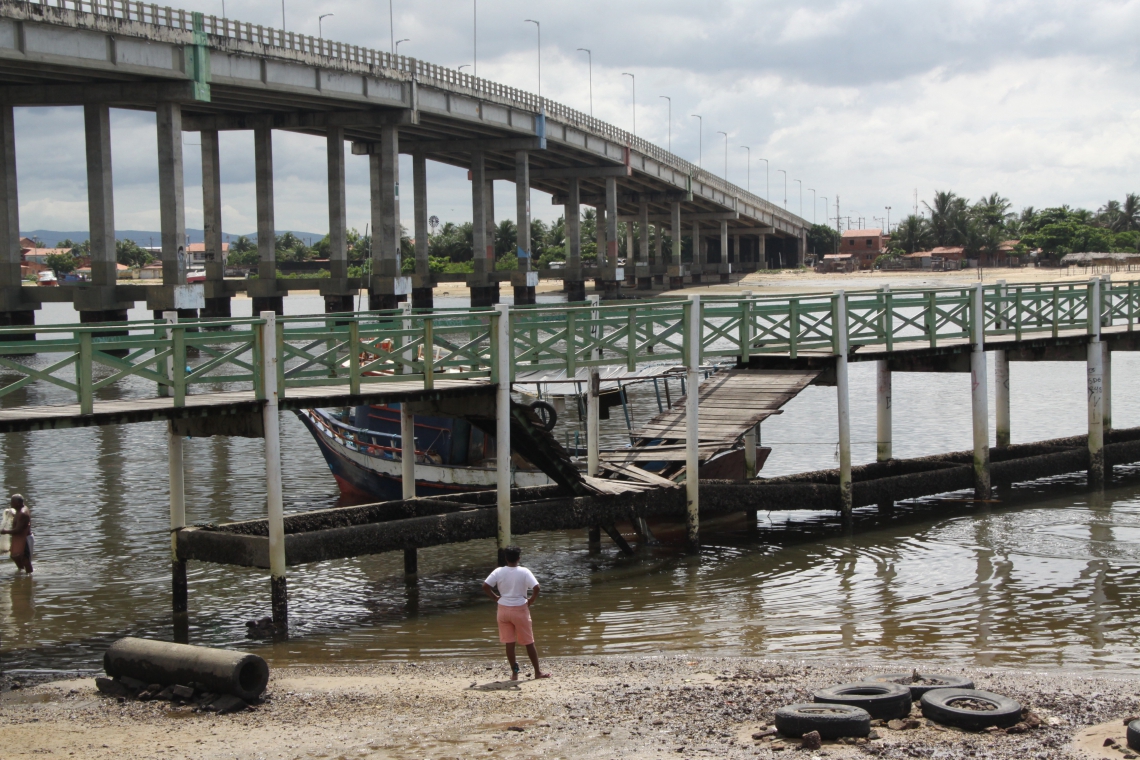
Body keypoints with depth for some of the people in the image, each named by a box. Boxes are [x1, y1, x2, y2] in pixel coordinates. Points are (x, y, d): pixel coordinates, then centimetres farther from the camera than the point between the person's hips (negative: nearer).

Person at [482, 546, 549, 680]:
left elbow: (485, 586, -8)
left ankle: (514, 672, 11)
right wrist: (532, 600, -2)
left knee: (509, 643, 9)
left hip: (504, 609, 2)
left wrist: (496, 597, 3)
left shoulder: (499, 572, -3)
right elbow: (536, 587, -18)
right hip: (520, 609, -2)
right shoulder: (524, 572, -9)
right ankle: (537, 671, 13)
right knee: (529, 642, 7)